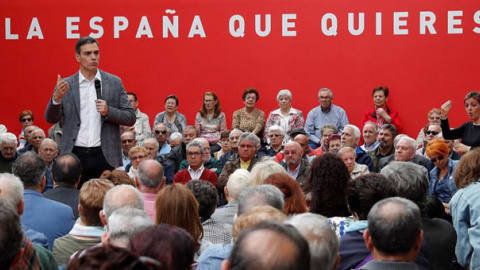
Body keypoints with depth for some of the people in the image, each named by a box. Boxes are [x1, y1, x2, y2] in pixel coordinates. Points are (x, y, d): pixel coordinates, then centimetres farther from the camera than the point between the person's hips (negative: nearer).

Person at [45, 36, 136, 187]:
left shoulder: (114, 83, 7)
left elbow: (130, 118, 7)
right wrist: (57, 98, -17)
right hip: (75, 156, 0)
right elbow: (51, 119, 2)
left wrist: (108, 111, -12)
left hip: (105, 156, 0)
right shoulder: (66, 85, 6)